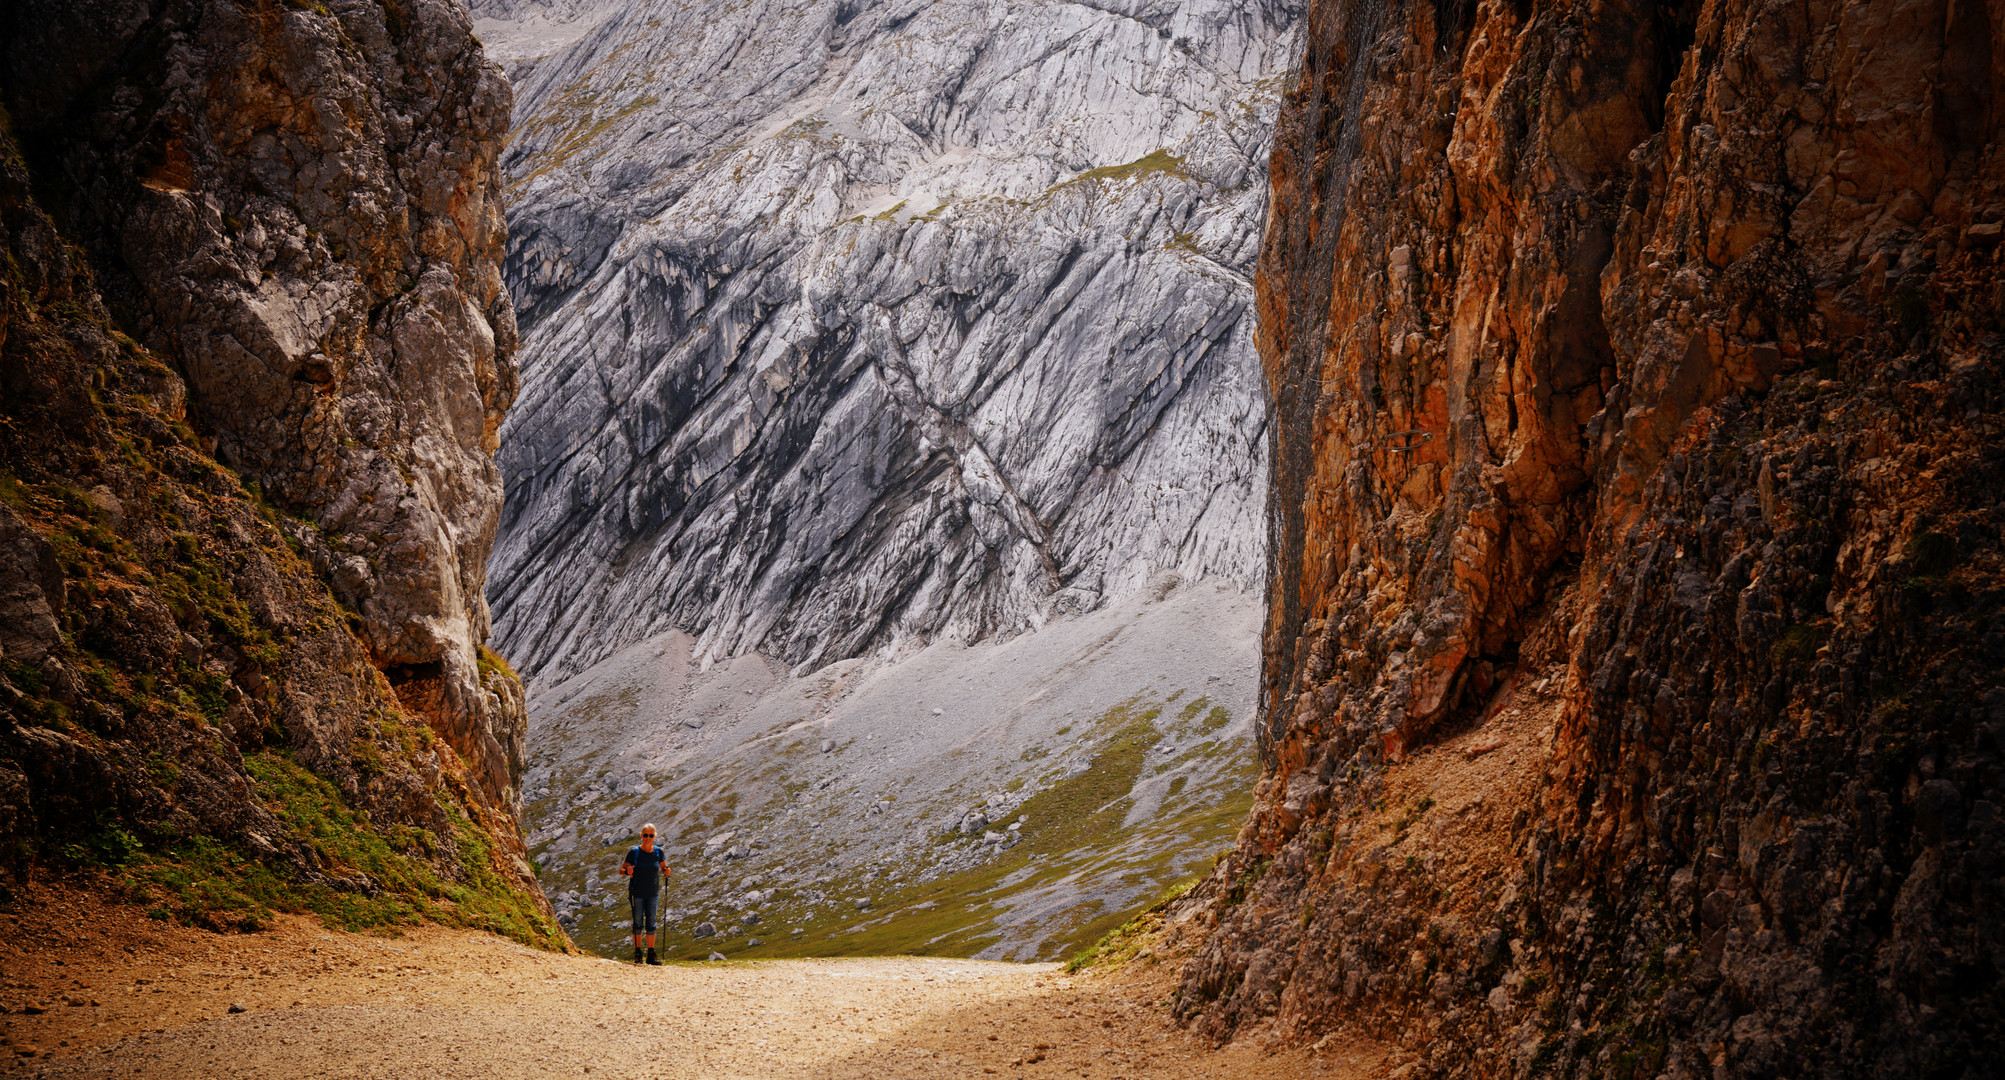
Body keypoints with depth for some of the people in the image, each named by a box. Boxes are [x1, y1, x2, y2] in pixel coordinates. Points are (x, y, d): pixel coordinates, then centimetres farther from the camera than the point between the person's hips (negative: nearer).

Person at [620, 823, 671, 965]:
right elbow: (621, 871, -3)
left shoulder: (658, 852, 0)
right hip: (636, 893, -2)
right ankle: (637, 954, 11)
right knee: (638, 924, 2)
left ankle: (651, 954, 8)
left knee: (651, 924, 3)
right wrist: (627, 871, -25)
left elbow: (663, 868, 13)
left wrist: (666, 871, -9)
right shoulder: (634, 852, -8)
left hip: (653, 893, 2)